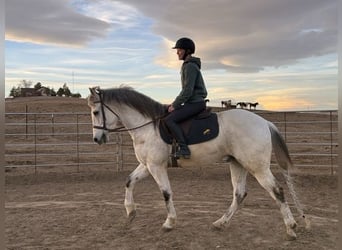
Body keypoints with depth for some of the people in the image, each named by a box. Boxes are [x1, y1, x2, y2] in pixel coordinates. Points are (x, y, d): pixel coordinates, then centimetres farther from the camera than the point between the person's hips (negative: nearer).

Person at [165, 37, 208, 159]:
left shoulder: (190, 66, -14)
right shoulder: (187, 66, 18)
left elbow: (187, 91, -20)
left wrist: (175, 105, -14)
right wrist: (175, 103, 14)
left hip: (195, 103, -11)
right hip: (193, 103, 11)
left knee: (169, 120, -22)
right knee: (170, 115, 20)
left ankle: (184, 148, -25)